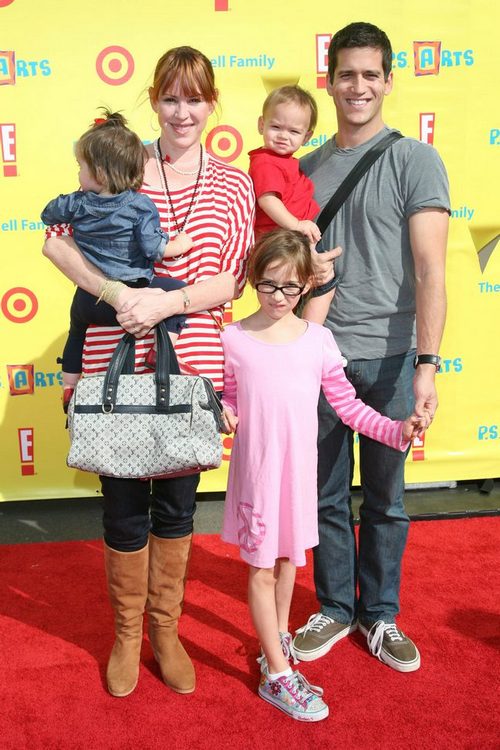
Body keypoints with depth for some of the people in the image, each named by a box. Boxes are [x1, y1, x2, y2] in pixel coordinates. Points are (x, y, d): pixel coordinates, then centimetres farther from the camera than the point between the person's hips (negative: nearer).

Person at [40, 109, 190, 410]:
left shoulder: (77, 204, -2)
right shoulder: (140, 205, -14)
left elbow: (48, 214, 17)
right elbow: (153, 249, -20)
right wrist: (180, 245, -2)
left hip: (89, 299, 5)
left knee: (77, 332, 33)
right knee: (179, 290, 6)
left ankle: (69, 389, 40)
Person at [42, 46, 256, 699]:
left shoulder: (234, 186, 6)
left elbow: (232, 282, -2)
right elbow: (57, 241, -3)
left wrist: (166, 302, -18)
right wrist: (118, 293, -18)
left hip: (193, 364, 1)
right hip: (119, 361, -1)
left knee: (177, 500, 13)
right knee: (125, 503, 8)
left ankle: (166, 630, 34)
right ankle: (126, 634, 31)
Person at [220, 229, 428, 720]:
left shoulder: (318, 340, -3)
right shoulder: (234, 339, -6)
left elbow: (348, 405, 1)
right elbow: (230, 403, 3)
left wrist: (397, 430, -8)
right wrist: (223, 414, -19)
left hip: (299, 468, 2)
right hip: (255, 470, -2)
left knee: (288, 557, 18)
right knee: (262, 567, 4)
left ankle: (278, 639, 42)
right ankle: (277, 675, 16)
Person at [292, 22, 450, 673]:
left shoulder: (415, 160, -2)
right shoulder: (307, 167, 10)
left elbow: (430, 269, -10)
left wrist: (427, 364, -18)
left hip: (388, 357, -3)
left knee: (385, 498, 10)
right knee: (326, 496, 12)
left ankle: (380, 614, 28)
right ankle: (335, 609, 30)